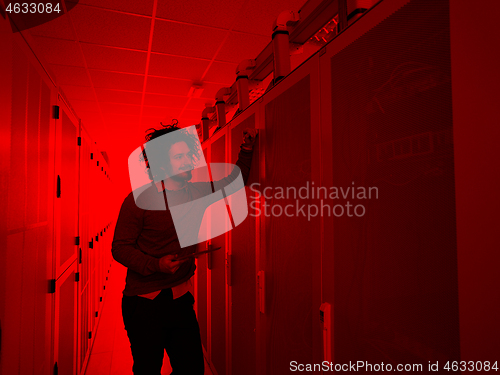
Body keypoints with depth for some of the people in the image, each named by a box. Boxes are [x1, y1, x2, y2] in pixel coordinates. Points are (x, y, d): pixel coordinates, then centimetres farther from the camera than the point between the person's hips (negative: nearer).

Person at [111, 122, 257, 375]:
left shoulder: (197, 193, 2)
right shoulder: (139, 200, -12)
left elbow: (235, 180, 16)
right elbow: (120, 247, -10)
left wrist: (246, 148, 5)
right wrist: (156, 264, -25)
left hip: (181, 299, 5)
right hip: (144, 304, -4)